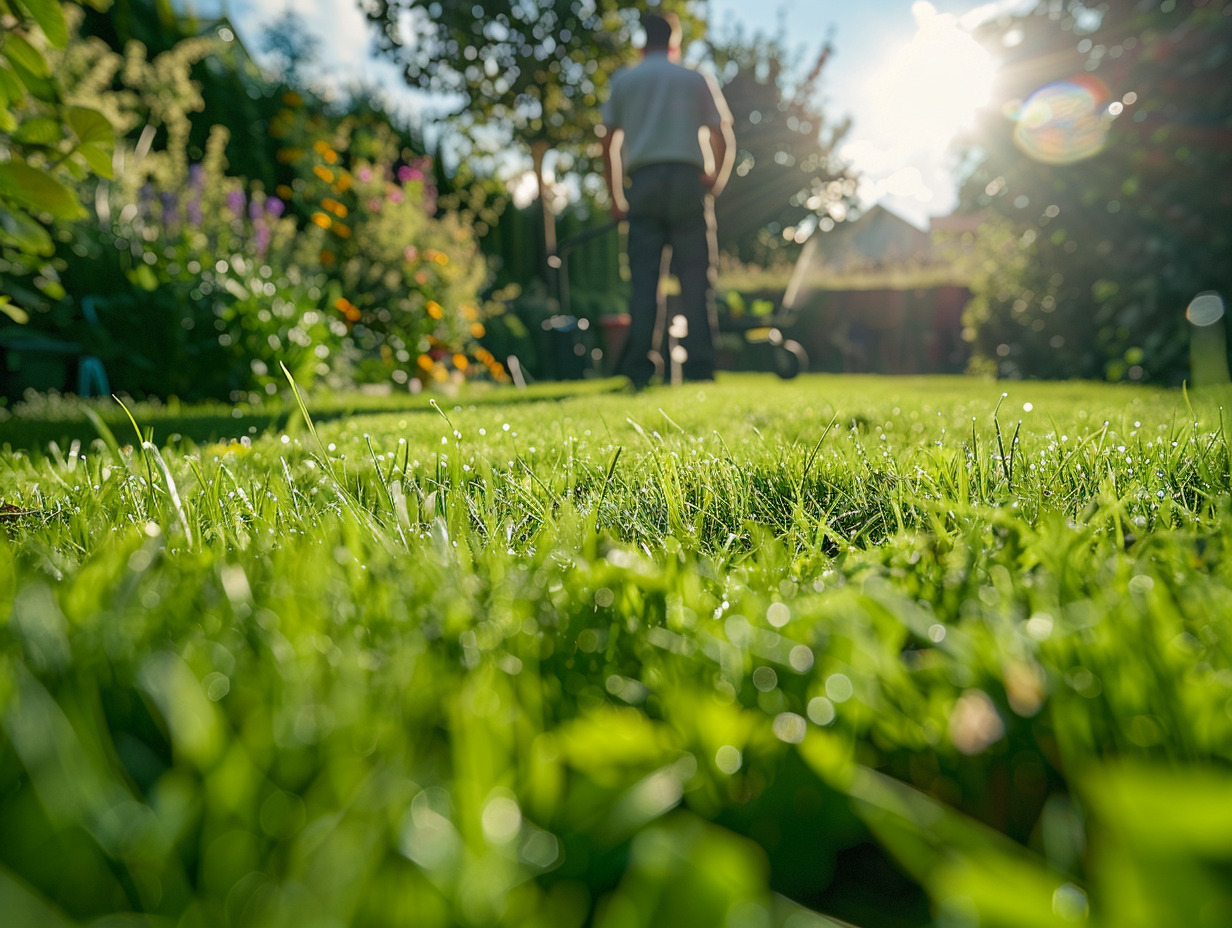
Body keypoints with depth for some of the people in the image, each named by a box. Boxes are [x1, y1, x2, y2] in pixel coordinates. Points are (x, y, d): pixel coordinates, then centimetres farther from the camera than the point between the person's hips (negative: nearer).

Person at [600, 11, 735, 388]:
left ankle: (639, 368, -9)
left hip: (643, 183, 0)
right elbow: (720, 139, 9)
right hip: (688, 181, 0)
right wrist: (715, 181, 16)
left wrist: (615, 196, 12)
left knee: (644, 278, -1)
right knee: (695, 276, -1)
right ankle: (699, 366, -6)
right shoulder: (697, 80, 17)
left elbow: (609, 144, 9)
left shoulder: (622, 80, 16)